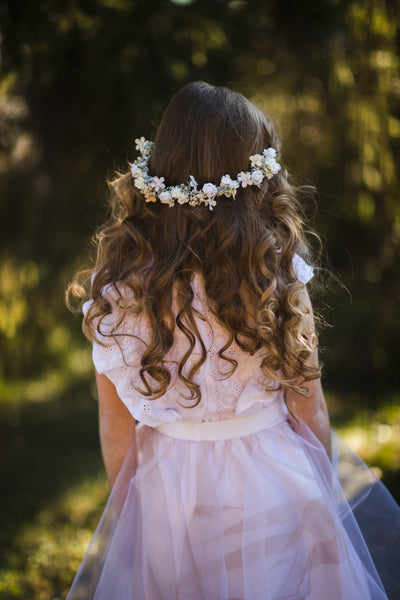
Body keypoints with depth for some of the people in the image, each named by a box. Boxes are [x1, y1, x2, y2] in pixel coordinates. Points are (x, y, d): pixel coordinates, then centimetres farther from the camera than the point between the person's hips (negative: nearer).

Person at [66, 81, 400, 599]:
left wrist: (126, 511, 13)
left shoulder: (116, 288, -12)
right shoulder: (277, 274, -17)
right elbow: (310, 411, -8)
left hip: (164, 495, 2)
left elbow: (115, 426, -3)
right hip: (272, 488, -2)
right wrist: (326, 492, 9)